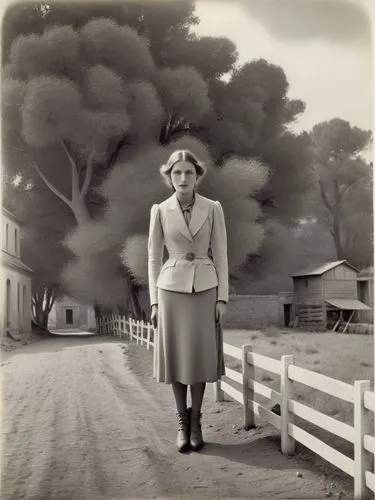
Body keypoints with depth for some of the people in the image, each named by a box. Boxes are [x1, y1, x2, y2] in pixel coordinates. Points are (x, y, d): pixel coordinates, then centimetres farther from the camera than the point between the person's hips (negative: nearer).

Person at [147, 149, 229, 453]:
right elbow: (154, 258, 4)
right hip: (172, 289, 0)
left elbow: (220, 255, 1)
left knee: (201, 357, 2)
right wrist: (154, 301, -1)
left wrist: (223, 298, -4)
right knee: (176, 357, 2)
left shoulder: (213, 208, 0)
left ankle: (196, 421, 19)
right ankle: (182, 423, 18)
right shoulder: (160, 211, 0)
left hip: (205, 290, 0)